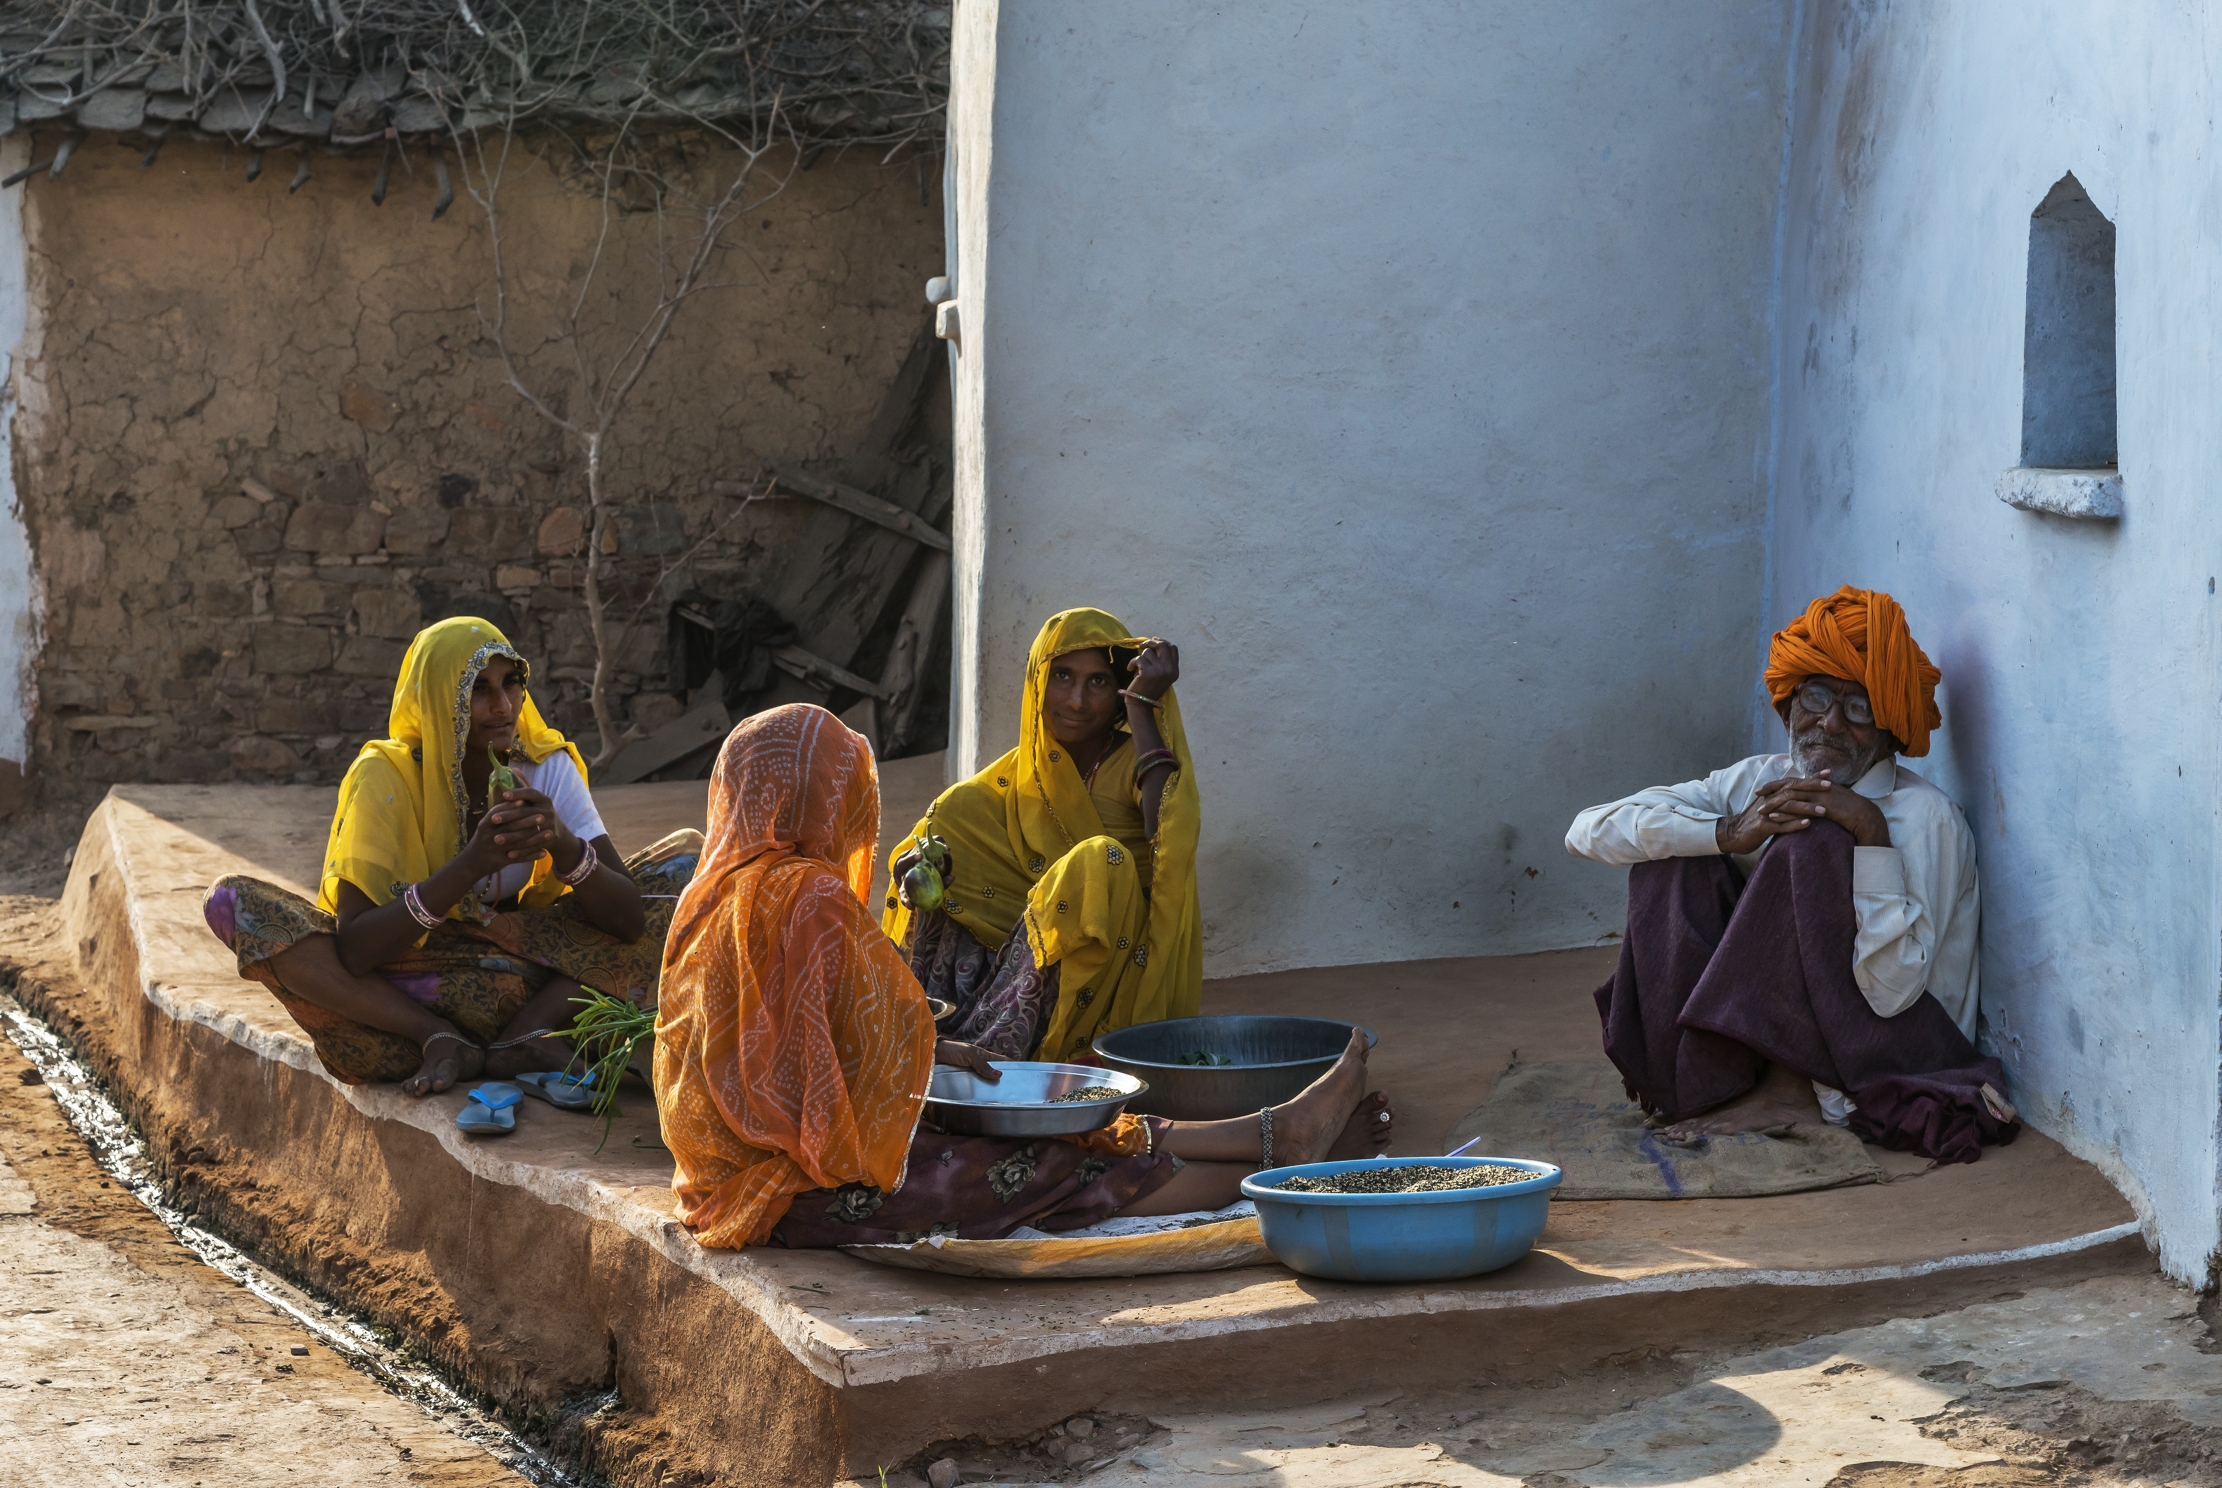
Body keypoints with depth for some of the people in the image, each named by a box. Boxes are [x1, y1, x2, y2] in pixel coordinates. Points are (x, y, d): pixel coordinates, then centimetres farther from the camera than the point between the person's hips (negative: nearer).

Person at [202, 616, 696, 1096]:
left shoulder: (547, 766, -8)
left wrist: (564, 845, -35)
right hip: (398, 986, -2)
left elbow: (629, 920, -15)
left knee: (683, 863, -12)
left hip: (527, 979, 2)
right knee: (234, 903, -24)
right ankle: (439, 1038, -26)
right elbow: (351, 951, -27)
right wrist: (472, 864, -38)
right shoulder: (386, 777, -16)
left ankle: (530, 1029, -26)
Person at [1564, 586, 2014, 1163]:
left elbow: (1892, 990, -25)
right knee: (1674, 846, -7)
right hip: (1766, 1037, 5)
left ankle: (1787, 1092, -17)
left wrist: (1871, 833, -29)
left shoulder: (1928, 818, -13)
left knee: (1816, 844, -23)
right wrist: (1730, 833, -22)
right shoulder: (1759, 783, 2)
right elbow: (1589, 830, -8)